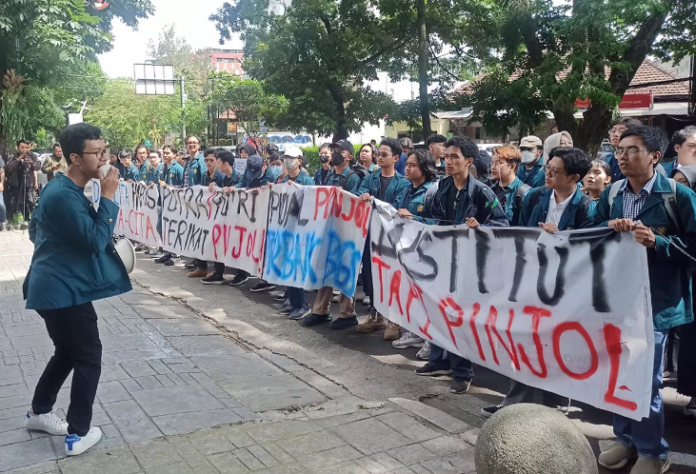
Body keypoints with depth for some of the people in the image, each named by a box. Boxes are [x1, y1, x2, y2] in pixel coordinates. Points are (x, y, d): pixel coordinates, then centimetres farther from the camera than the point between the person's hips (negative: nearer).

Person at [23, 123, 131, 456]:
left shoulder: (61, 188, 11)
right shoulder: (65, 196, -23)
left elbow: (34, 230, 23)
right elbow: (96, 241, -24)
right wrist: (108, 197, -22)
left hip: (54, 286, 10)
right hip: (64, 291, -10)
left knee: (68, 352, 22)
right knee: (88, 357, 0)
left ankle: (39, 412, 37)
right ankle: (79, 434, 8)